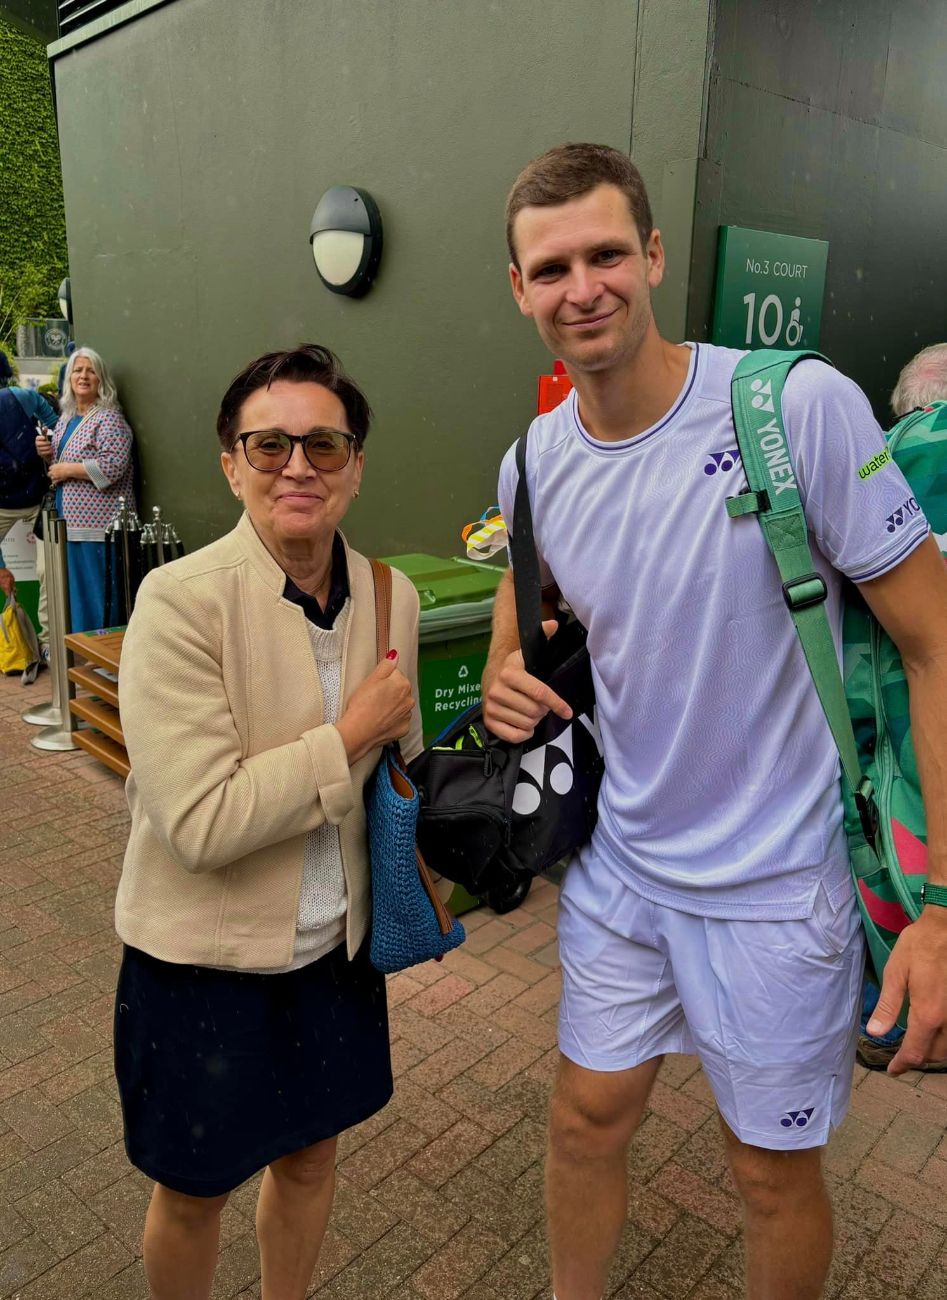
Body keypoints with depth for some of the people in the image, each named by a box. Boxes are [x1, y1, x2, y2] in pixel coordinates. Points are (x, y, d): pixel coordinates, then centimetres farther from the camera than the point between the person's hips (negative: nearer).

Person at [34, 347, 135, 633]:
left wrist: (67, 469, -14)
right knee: (72, 593, 13)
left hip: (97, 524, -8)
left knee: (97, 593, -6)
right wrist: (47, 453, 6)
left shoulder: (108, 418, -9)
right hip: (68, 521, 9)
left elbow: (112, 466, -22)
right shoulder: (66, 418, 17)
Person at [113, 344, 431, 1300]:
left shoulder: (392, 598, -5)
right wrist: (350, 735, -21)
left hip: (337, 942, 5)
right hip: (205, 958, -4)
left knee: (310, 1154, 25)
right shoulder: (180, 600, -23)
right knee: (194, 1191, 18)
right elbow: (203, 824, -27)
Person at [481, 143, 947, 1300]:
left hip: (775, 877, -4)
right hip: (618, 856, 5)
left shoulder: (803, 406, -21)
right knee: (587, 1117, 21)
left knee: (772, 1168, 16)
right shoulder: (533, 463, -4)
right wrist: (507, 681, -8)